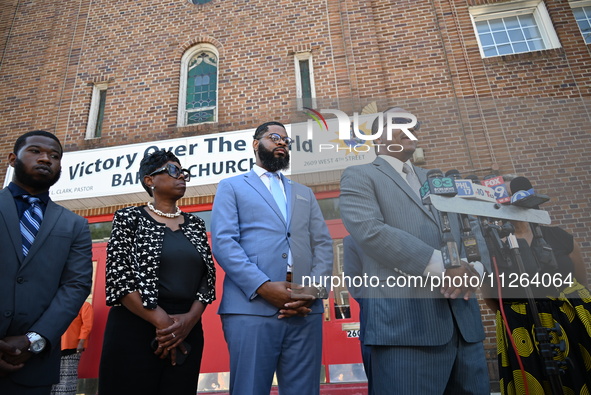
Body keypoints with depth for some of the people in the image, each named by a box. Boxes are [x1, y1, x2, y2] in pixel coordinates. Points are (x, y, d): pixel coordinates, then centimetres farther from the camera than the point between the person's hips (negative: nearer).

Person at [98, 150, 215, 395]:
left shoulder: (195, 224, 11)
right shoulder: (130, 218, 0)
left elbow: (208, 278, 6)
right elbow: (119, 276, -9)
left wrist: (190, 319, -11)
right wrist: (162, 321, -14)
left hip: (187, 332, 4)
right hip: (135, 329, -3)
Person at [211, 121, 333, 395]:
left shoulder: (305, 194, 24)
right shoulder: (232, 186, 12)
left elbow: (323, 245, 13)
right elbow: (223, 242, -2)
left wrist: (315, 289, -6)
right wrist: (263, 286, -15)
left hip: (305, 310, 4)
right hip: (251, 307, -3)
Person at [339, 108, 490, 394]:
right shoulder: (359, 176, 3)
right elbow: (371, 231, -14)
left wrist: (472, 267, -4)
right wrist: (442, 266, -15)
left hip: (464, 323, 7)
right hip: (406, 324, -6)